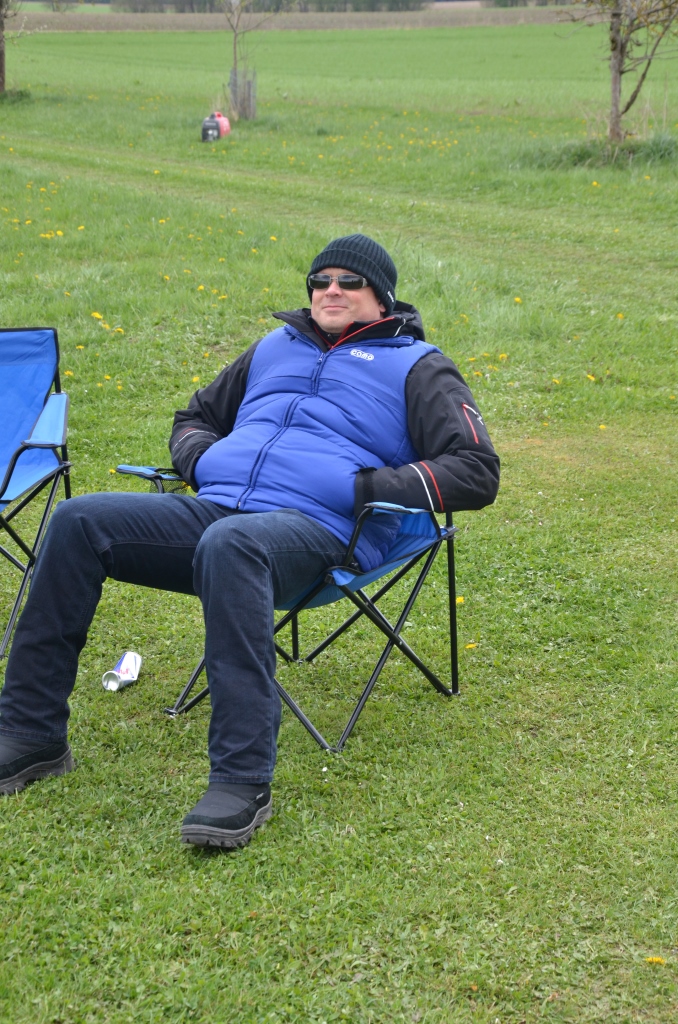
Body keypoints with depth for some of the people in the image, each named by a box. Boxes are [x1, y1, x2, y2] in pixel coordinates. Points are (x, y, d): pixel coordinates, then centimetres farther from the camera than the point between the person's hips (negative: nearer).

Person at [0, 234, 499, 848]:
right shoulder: (275, 348, 30)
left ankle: (243, 782, -45)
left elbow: (477, 472, 3)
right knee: (79, 522, -16)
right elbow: (195, 416, 40)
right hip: (214, 509, 6)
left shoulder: (414, 366, 13)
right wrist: (201, 458, 13)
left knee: (229, 544, -42)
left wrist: (367, 487, -9)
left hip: (318, 528, -6)